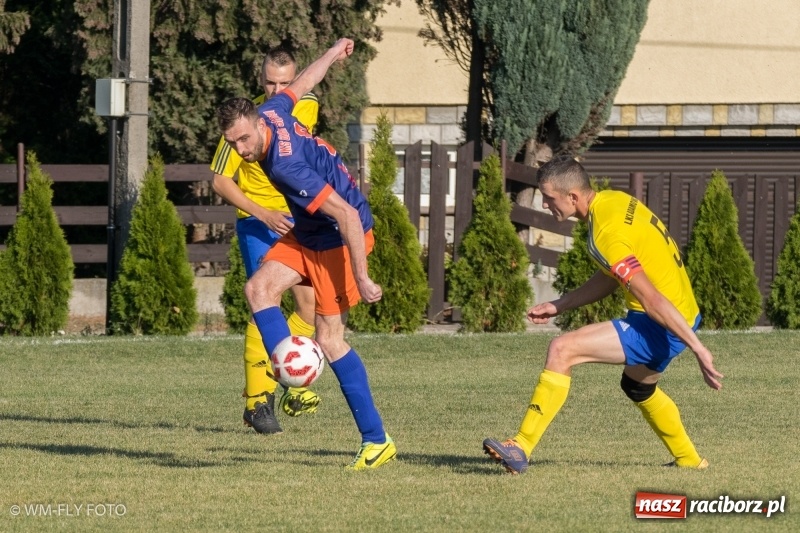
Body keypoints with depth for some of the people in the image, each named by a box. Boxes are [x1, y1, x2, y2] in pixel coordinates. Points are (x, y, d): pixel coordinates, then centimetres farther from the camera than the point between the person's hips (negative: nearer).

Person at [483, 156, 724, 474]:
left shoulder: (607, 236, -24)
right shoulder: (615, 201, 6)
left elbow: (652, 299, -27)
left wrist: (697, 348, -28)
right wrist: (558, 306, 15)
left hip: (663, 325, -10)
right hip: (683, 316, 10)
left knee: (562, 350, -17)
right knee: (638, 387, 35)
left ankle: (521, 448, -16)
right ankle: (688, 460, 50)